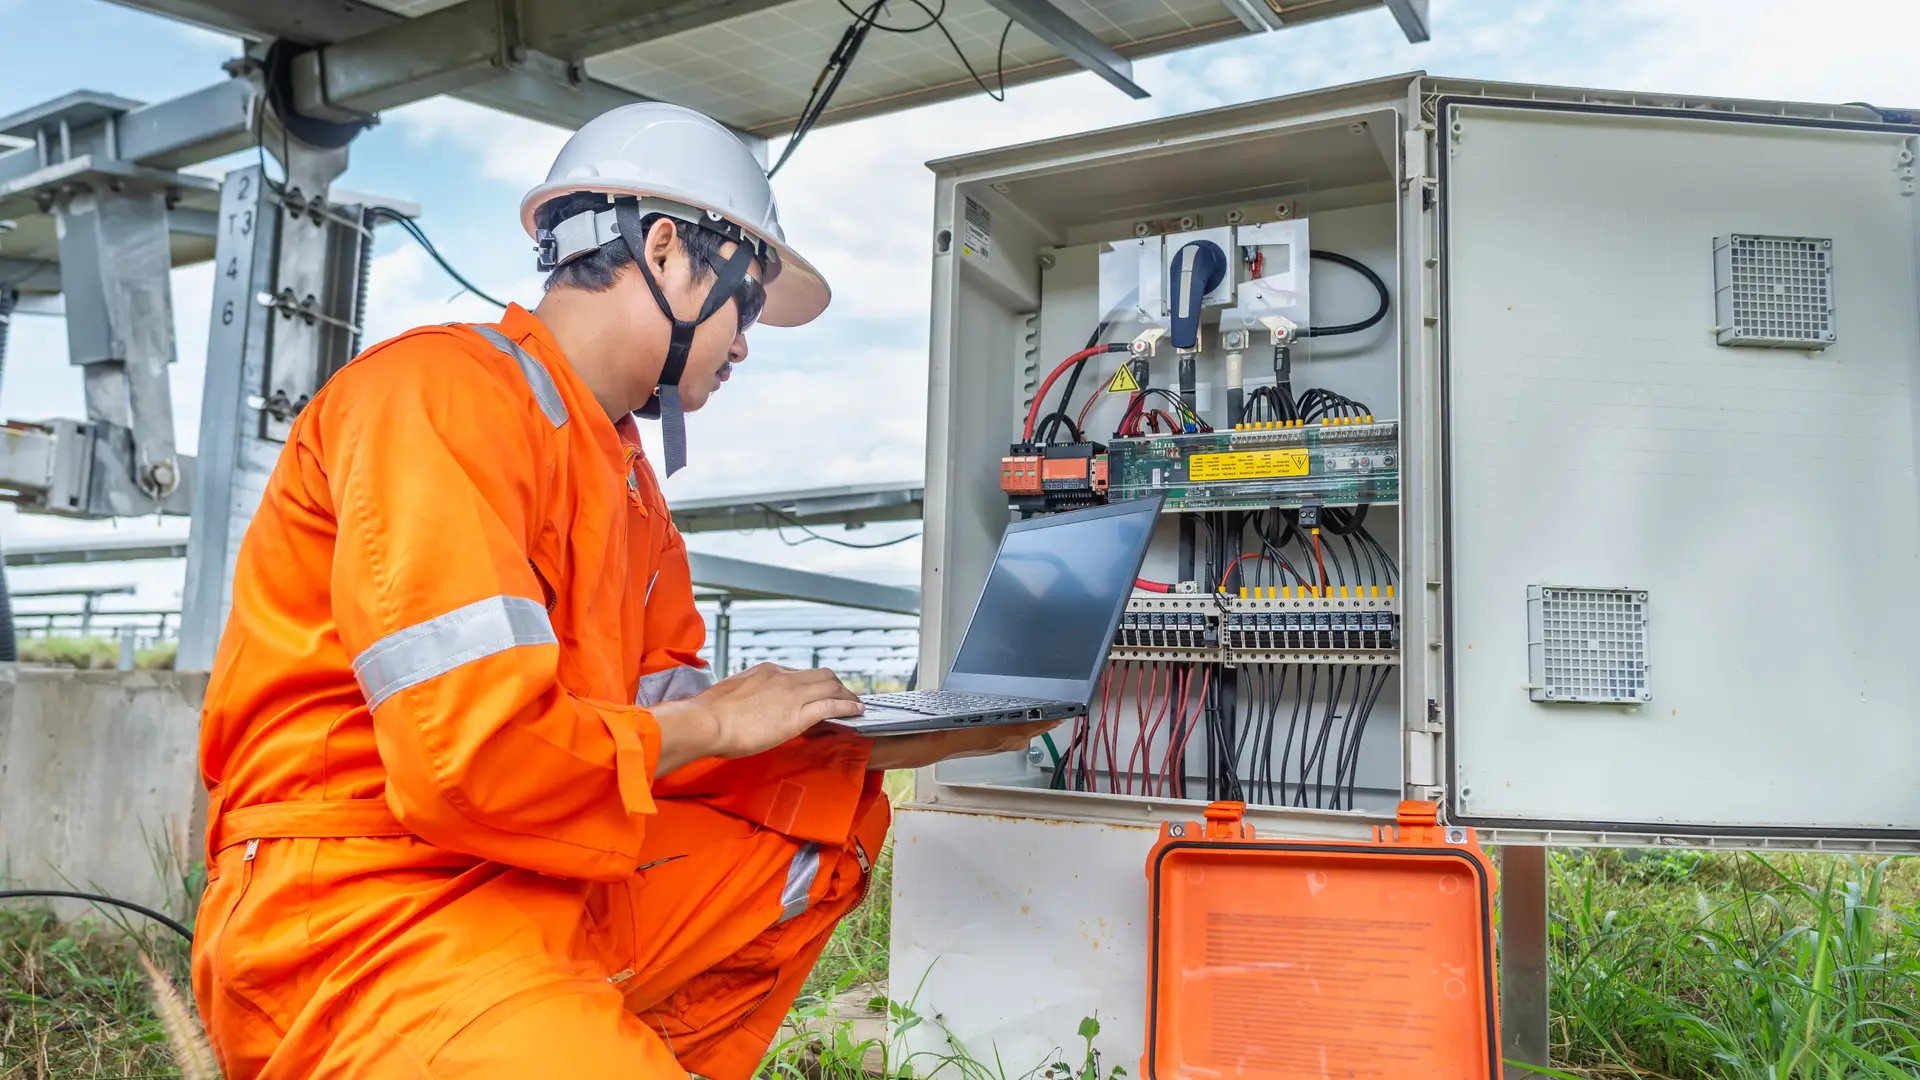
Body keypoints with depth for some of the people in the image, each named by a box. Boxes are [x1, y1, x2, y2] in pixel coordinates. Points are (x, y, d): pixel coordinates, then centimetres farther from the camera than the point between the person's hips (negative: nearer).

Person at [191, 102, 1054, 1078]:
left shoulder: (624, 472, 12)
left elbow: (661, 719, 13)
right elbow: (472, 759, -24)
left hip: (544, 881, 9)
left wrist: (919, 741, 9)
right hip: (364, 911, -9)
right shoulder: (443, 392, -14)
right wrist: (712, 720, -9)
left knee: (828, 816, 12)